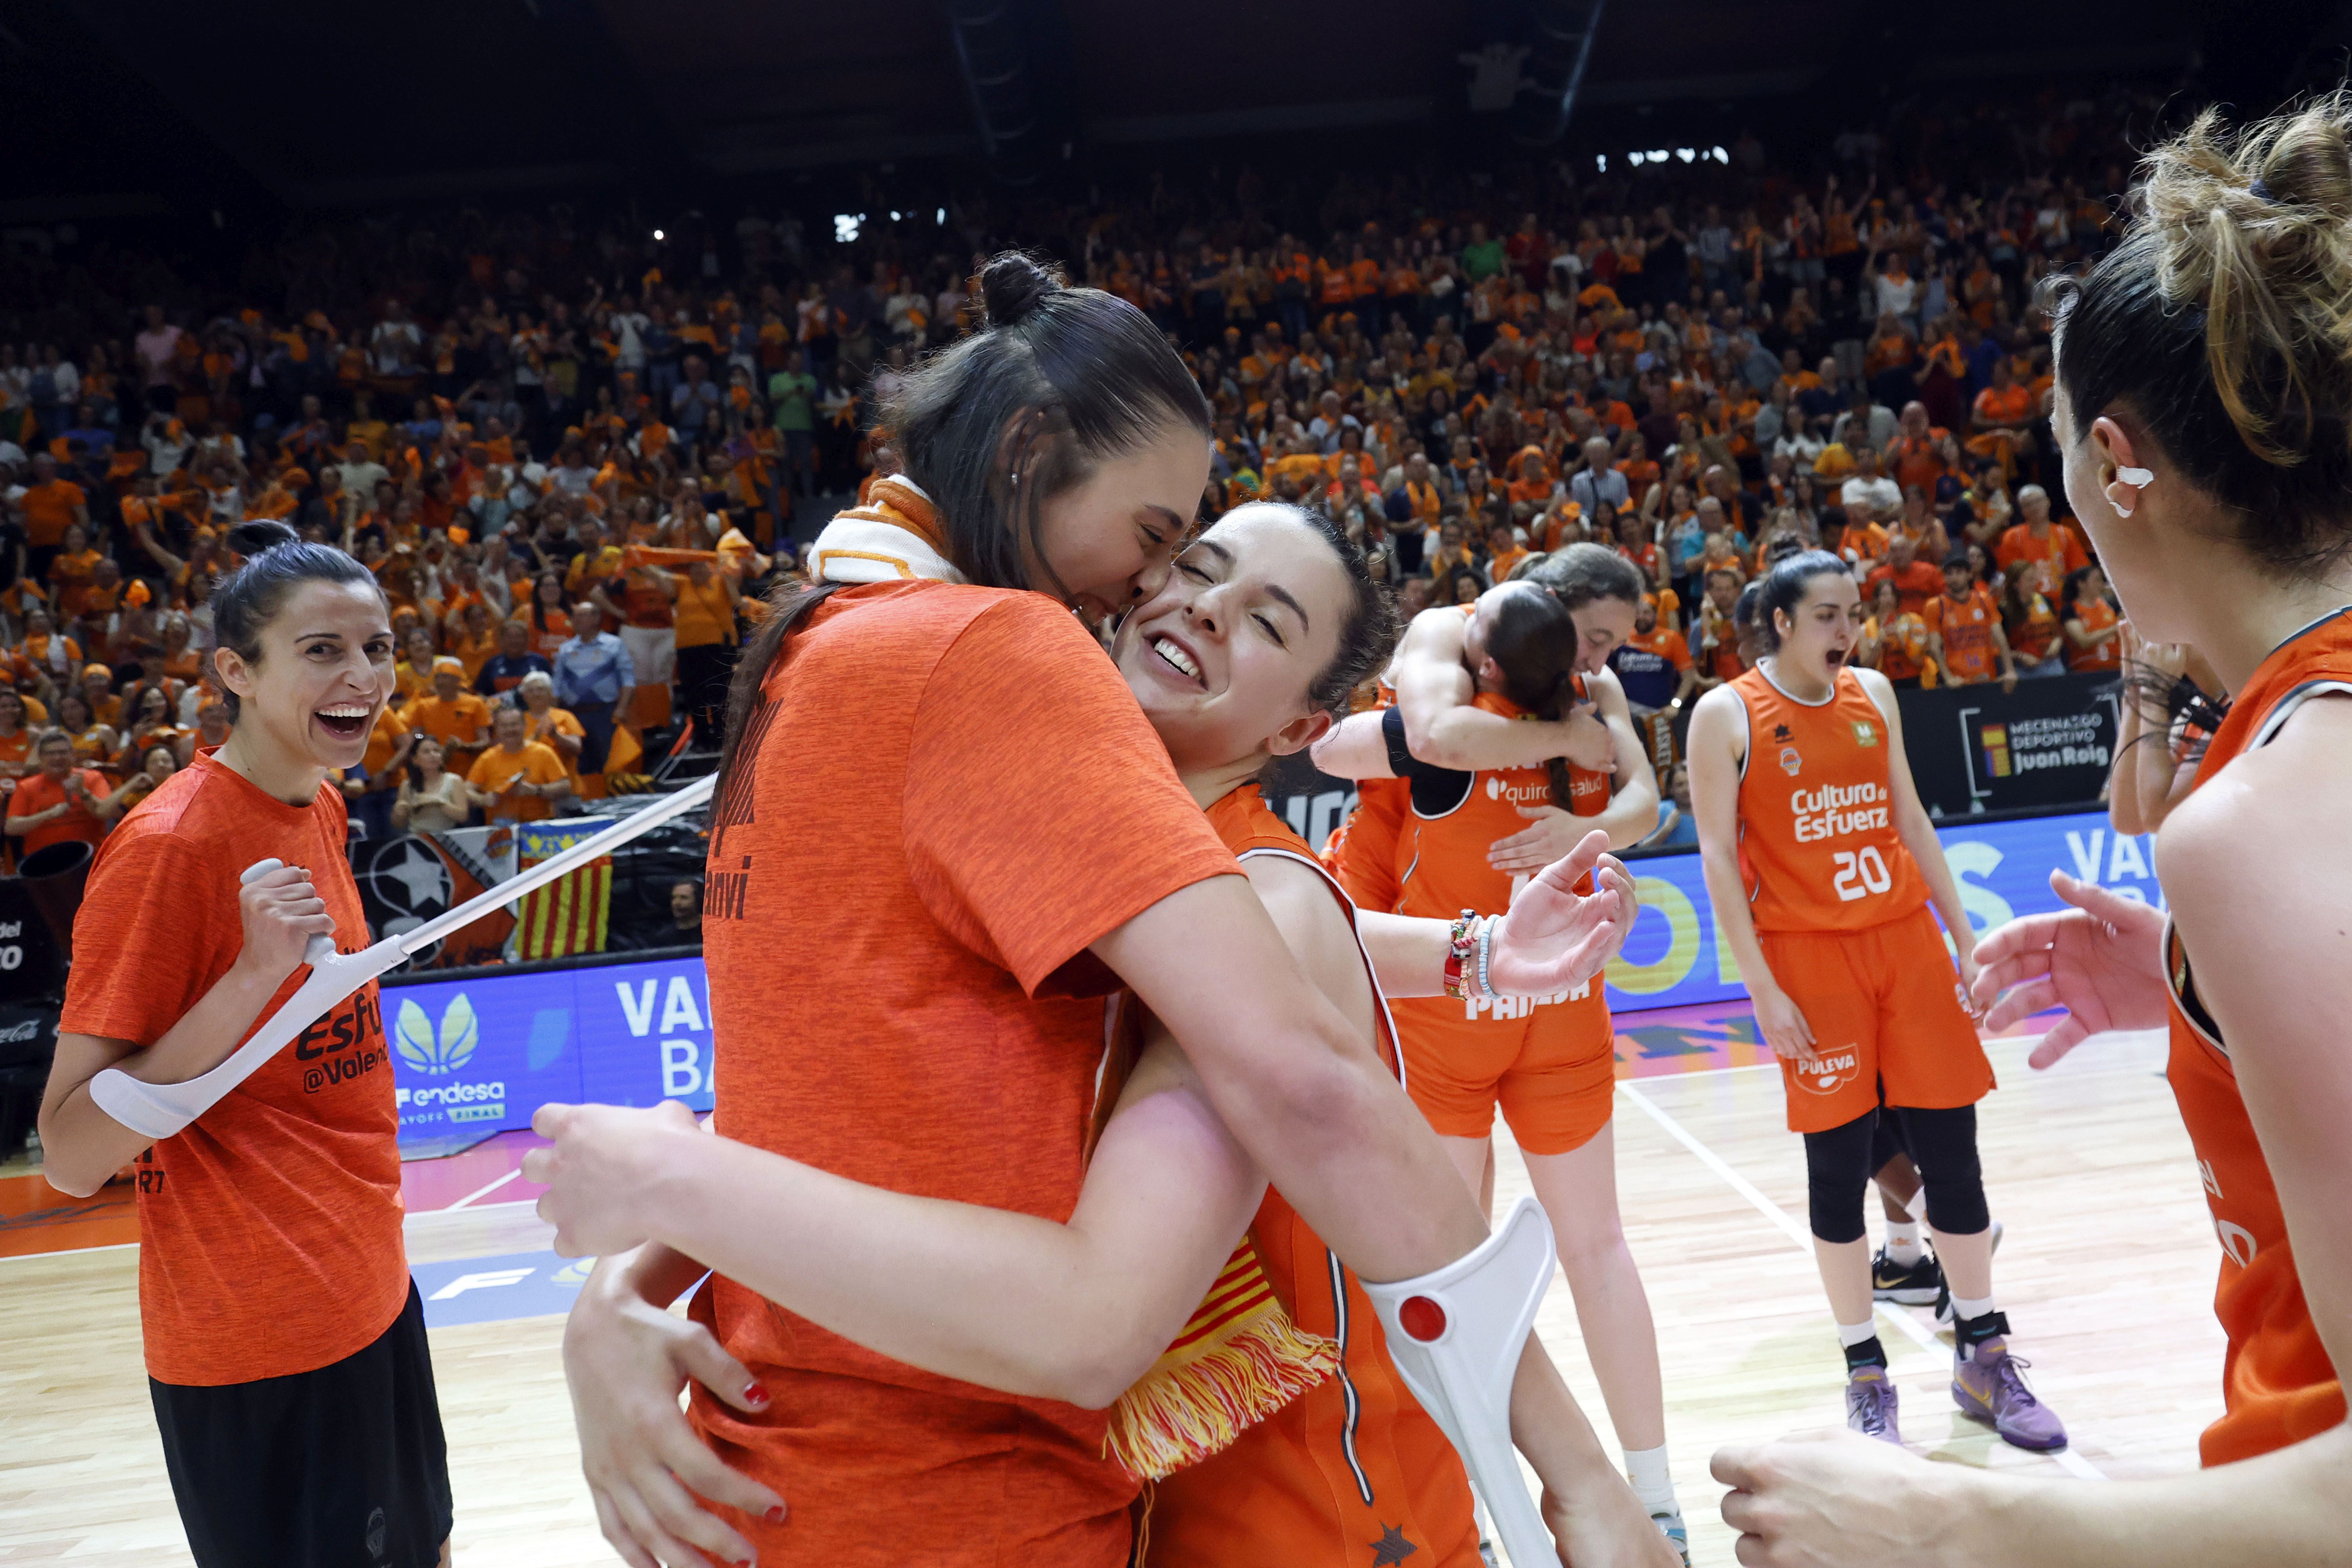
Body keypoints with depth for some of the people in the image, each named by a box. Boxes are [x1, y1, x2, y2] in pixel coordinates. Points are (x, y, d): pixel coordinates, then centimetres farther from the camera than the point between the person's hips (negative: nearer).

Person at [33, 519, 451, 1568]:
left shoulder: (319, 807, 3)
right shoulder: (168, 843, -20)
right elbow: (72, 1156, -21)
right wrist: (254, 974, -30)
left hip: (371, 1290, 8)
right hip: (256, 1345, -8)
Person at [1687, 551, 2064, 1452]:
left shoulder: (1873, 694, 10)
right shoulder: (1726, 716, -5)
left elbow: (1909, 820, 16)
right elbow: (1719, 856, -7)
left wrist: (1963, 935, 11)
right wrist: (1762, 989, -12)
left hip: (1906, 940, 5)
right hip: (1809, 958, -4)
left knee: (1952, 1151, 6)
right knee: (1838, 1167, 1)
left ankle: (1984, 1357, 23)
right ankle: (1867, 1378, 16)